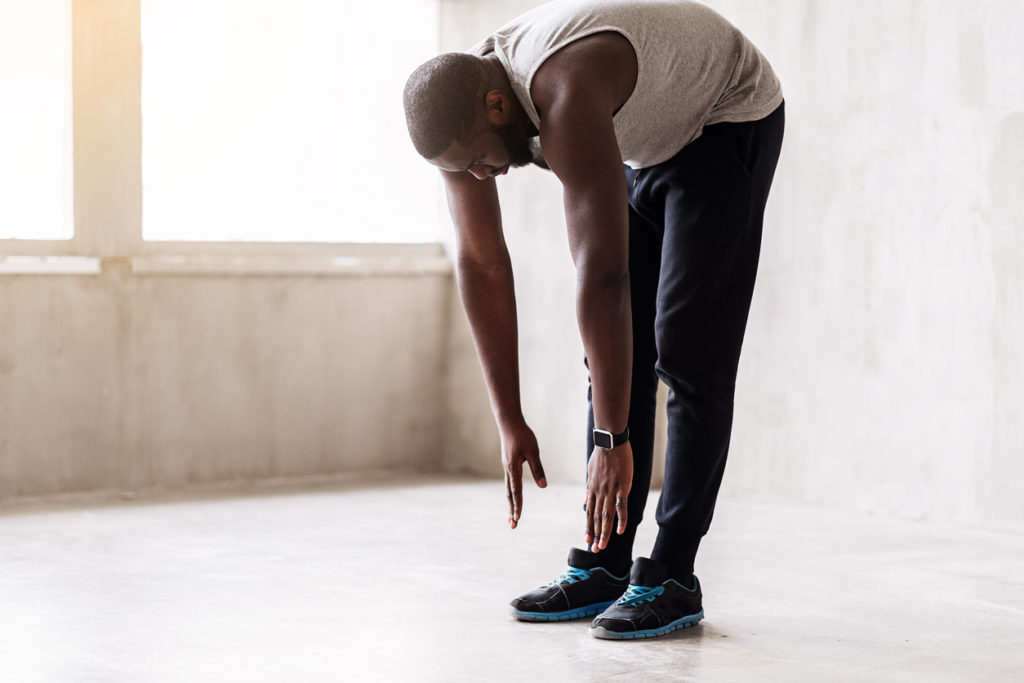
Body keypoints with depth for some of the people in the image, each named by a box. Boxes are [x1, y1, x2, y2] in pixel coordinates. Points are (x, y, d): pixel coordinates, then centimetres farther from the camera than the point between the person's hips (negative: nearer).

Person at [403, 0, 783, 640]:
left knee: (686, 353, -13)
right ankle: (603, 569, 5)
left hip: (729, 124, -8)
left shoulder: (565, 103, -41)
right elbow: (481, 264, -12)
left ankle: (671, 579, -9)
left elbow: (602, 278, -43)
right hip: (646, 146, 8)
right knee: (615, 350, 2)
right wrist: (510, 423, -10)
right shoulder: (461, 113, -17)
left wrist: (613, 441, -42)